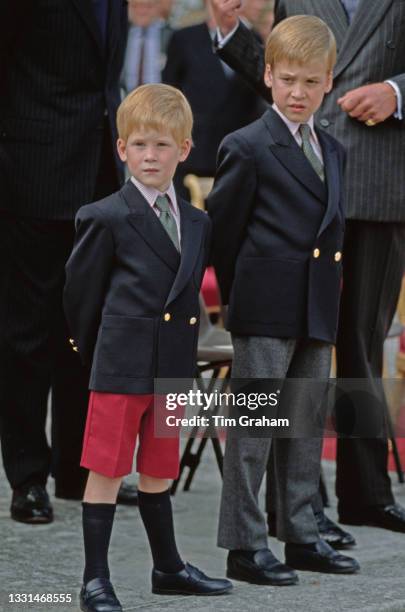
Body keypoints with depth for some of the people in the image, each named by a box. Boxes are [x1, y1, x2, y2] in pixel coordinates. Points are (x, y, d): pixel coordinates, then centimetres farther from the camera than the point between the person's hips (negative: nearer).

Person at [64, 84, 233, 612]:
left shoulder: (198, 223, 10)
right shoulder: (105, 218, -8)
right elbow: (81, 291, -1)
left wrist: (182, 357, 10)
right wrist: (96, 351, 7)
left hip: (172, 368, 5)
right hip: (120, 367, -5)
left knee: (158, 470, 17)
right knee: (106, 470, 0)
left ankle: (168, 568, 29)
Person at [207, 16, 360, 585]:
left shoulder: (333, 151, 14)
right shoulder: (247, 147, -7)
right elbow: (222, 229, -4)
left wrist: (325, 294, 11)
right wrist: (242, 295, 2)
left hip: (318, 312, 7)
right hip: (265, 311, -7)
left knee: (307, 423, 12)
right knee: (253, 425, -2)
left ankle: (301, 536, 22)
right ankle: (244, 545, 4)